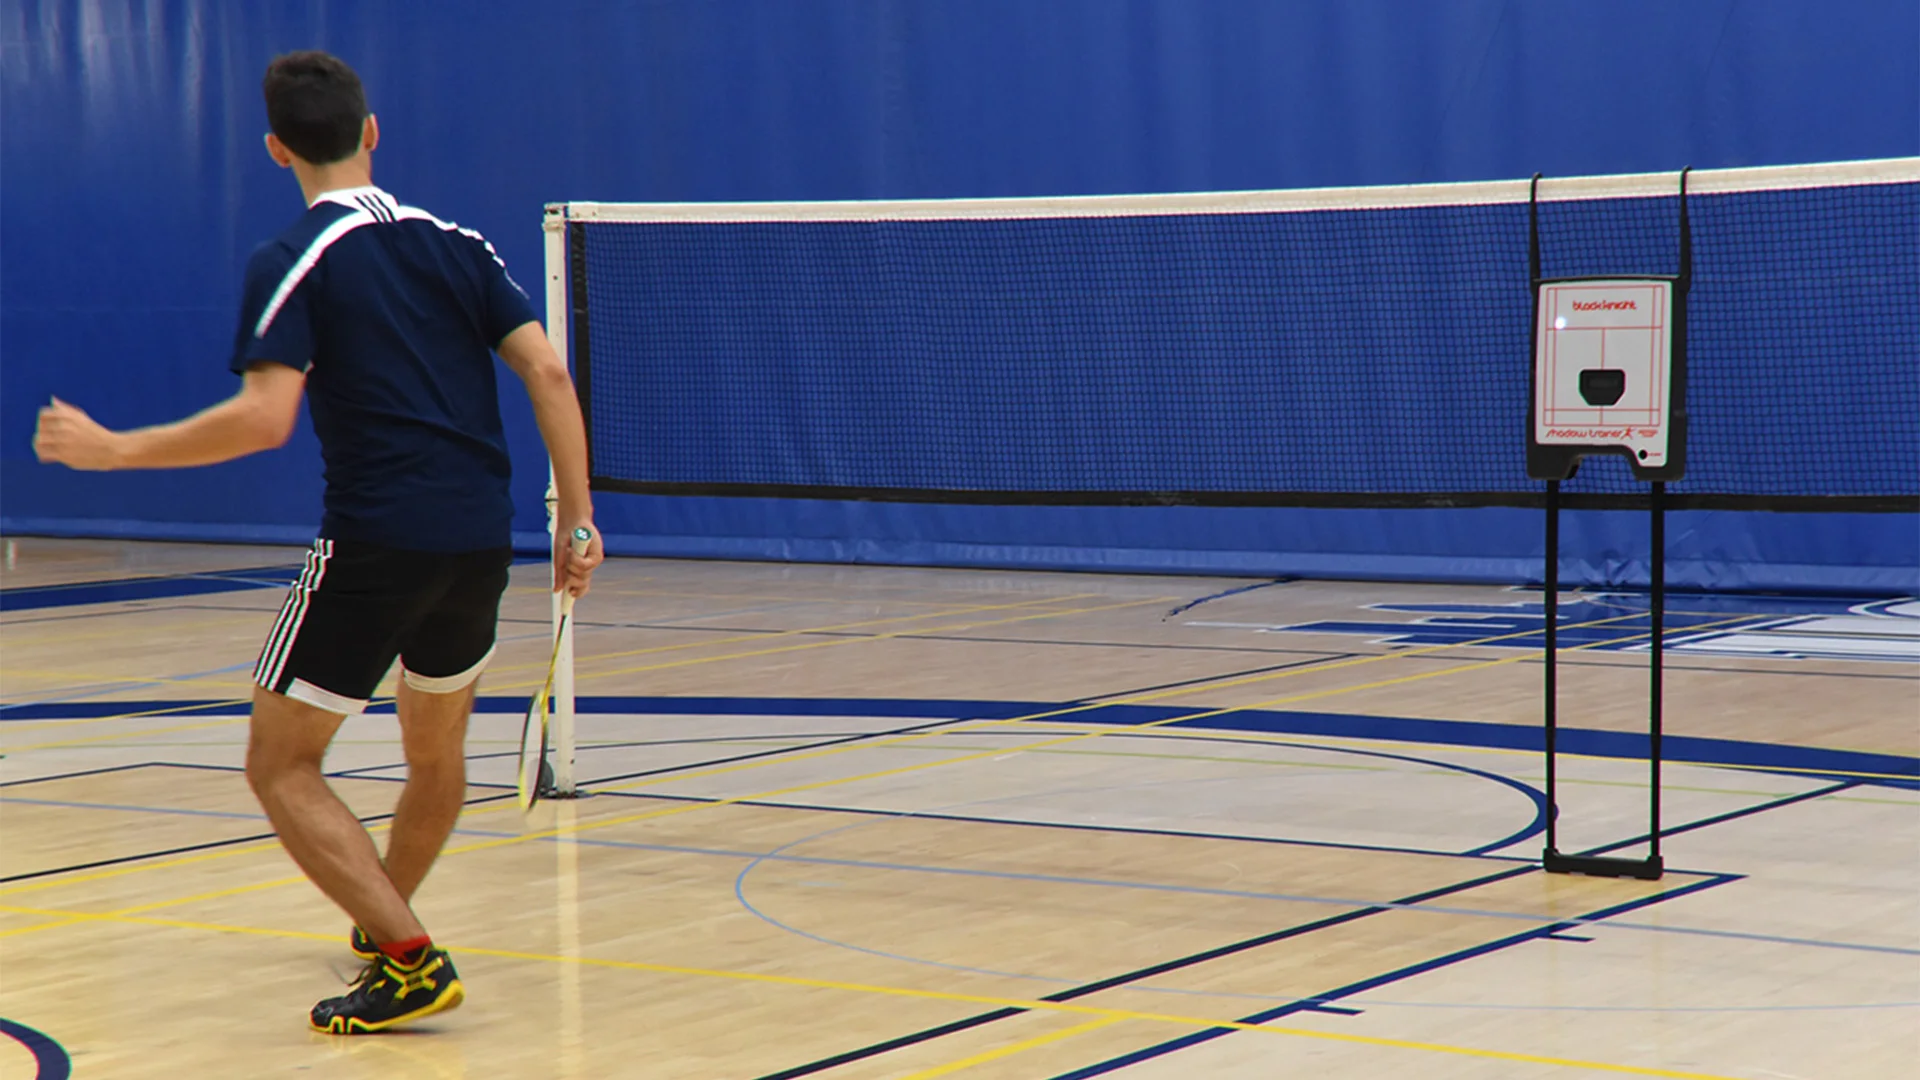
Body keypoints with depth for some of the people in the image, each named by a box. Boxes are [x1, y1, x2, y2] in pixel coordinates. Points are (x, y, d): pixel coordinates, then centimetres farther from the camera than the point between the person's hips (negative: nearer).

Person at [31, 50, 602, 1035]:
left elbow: (265, 418, -18)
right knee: (437, 749, 26)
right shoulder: (456, 243, 10)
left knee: (280, 766, 2)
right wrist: (577, 521, 4)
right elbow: (547, 372, 1)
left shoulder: (291, 264, -6)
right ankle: (383, 925, 45)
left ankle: (409, 960, -11)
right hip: (480, 543, 6)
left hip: (374, 543, -6)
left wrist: (113, 450, -11)